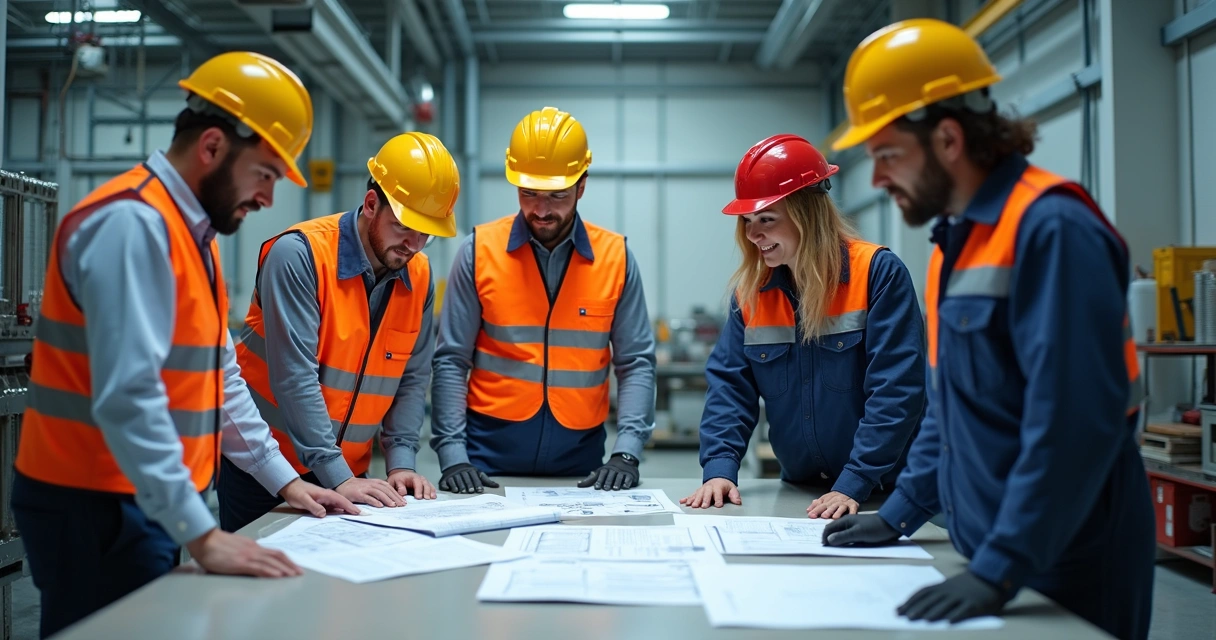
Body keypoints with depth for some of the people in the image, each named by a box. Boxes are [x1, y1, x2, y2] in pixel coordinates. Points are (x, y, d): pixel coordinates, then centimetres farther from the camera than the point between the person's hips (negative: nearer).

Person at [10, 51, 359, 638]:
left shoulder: (191, 232, 13)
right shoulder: (133, 223, -18)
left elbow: (219, 375, 18)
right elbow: (127, 397, -27)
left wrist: (282, 479, 15)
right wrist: (203, 536, -29)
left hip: (146, 504, 9)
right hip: (96, 509, -9)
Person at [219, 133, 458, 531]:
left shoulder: (419, 275, -1)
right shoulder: (300, 254, -20)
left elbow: (413, 379, 3)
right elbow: (294, 377, -24)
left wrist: (400, 463, -8)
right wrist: (337, 477, -26)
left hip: (348, 472, 5)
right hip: (262, 467, -5)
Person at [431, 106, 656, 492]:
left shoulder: (615, 257, -1)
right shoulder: (479, 251, -3)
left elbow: (636, 363, 1)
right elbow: (451, 361, -2)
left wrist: (626, 453, -10)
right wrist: (452, 455, -10)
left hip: (580, 458, 1)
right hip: (488, 453, -1)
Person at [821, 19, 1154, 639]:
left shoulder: (1051, 230, -18)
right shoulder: (956, 242, 11)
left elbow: (1076, 420, -26)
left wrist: (999, 570, -27)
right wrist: (898, 516, 14)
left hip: (1065, 575, -8)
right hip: (992, 561, 8)